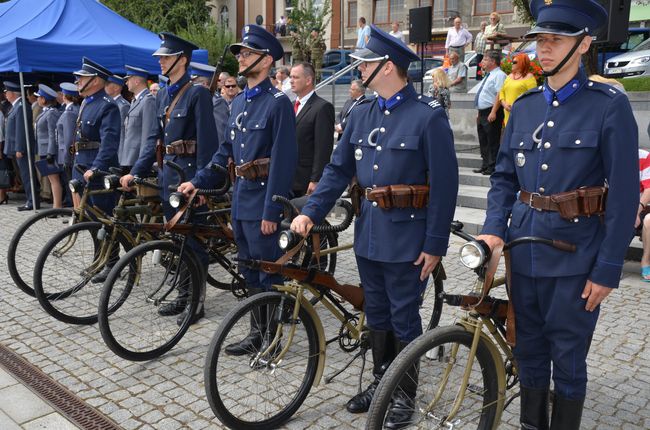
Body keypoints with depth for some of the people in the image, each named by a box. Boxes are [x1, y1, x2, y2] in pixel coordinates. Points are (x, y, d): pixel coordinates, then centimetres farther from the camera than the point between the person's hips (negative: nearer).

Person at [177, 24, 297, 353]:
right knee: (250, 272, 15)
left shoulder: (278, 102, -12)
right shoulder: (239, 102, 13)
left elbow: (282, 160, -17)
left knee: (268, 272, 1)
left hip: (263, 202, -8)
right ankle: (258, 331, 28)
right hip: (240, 199, 8)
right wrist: (199, 181, 9)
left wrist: (272, 211, -20)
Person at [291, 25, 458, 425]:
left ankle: (405, 392, 26)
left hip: (407, 236, -6)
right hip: (369, 231, 6)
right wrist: (311, 212, -2)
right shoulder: (362, 114, 7)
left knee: (404, 317, 7)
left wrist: (435, 245, -13)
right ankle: (381, 380, 36)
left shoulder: (428, 115, -12)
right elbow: (339, 169, 9)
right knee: (376, 313, 17)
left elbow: (444, 185, -13)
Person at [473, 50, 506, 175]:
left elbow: (499, 94, -20)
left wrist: (493, 112, -25)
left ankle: (492, 167, -2)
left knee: (492, 141, -6)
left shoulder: (499, 75, -11)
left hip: (491, 114, -10)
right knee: (483, 141, 14)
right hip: (482, 113, 10)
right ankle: (485, 165, 23)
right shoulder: (488, 76, 20)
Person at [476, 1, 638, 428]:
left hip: (574, 254, -4)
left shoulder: (609, 105, -8)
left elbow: (624, 194, -9)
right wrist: (493, 229, -5)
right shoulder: (524, 106, 6)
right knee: (528, 350, 17)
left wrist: (608, 268, -11)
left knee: (568, 357, 8)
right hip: (523, 248, 5)